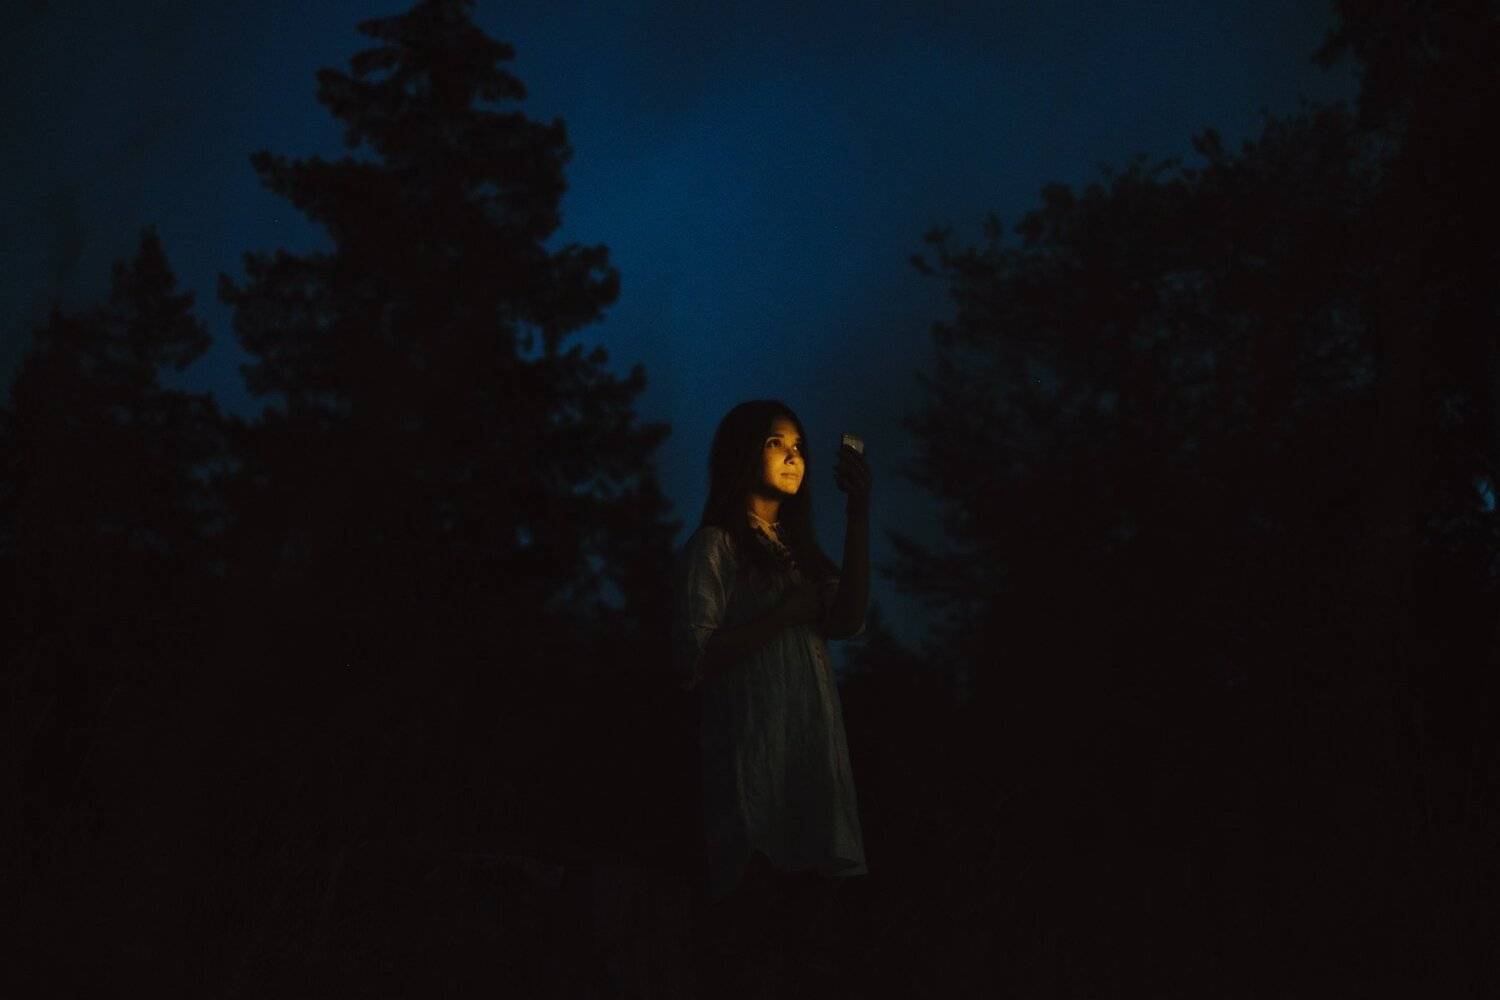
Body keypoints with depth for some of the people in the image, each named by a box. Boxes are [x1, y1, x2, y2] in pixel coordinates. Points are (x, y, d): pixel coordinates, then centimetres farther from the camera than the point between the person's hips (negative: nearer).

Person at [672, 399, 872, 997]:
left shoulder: (799, 548, 19)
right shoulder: (714, 545, -1)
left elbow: (847, 622, 0)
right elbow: (692, 660, -12)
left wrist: (859, 512, -5)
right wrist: (785, 614, -12)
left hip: (814, 757, 7)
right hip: (751, 762, -6)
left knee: (808, 915, 6)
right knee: (752, 933, -8)